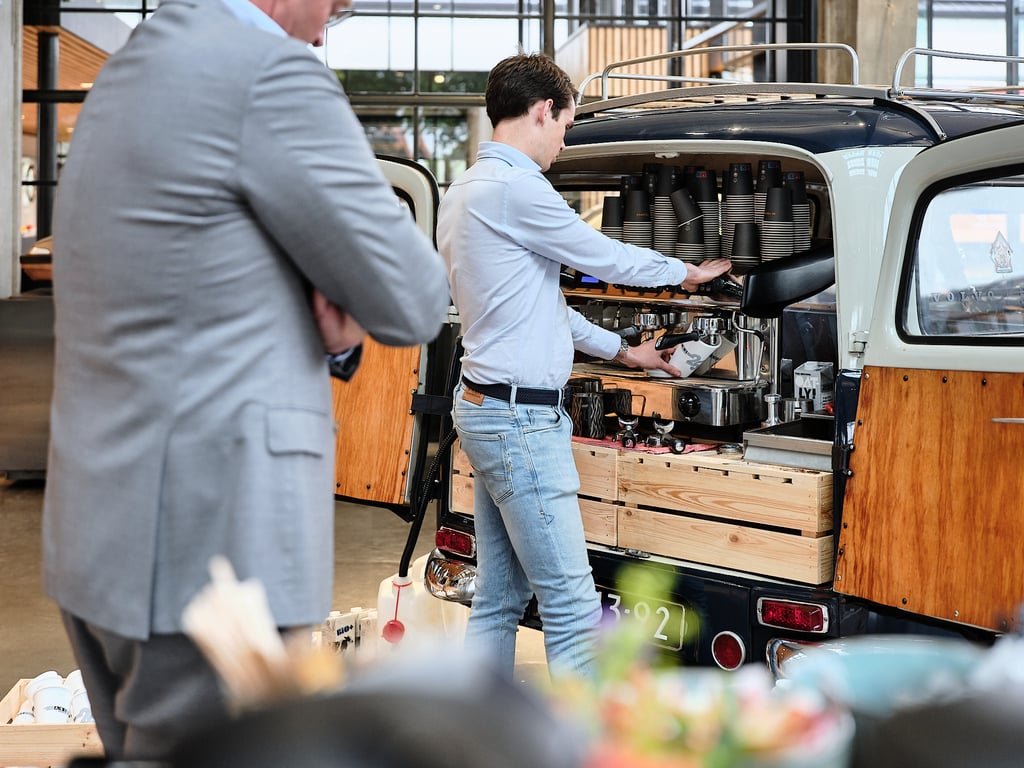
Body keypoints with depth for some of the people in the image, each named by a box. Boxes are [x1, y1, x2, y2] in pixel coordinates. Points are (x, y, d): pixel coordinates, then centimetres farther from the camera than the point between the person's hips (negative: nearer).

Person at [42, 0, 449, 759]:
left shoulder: (128, 79, 15)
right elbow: (411, 305, -10)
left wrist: (335, 299, 2)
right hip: (212, 541, -9)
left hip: (110, 526, 9)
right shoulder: (273, 74, -14)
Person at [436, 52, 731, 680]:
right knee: (573, 608, -9)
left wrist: (621, 350, 29)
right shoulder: (515, 186, -15)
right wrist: (688, 272, 13)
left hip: (485, 410, 11)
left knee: (499, 600, 13)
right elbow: (605, 259, -6)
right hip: (520, 417, -11)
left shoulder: (464, 192, 18)